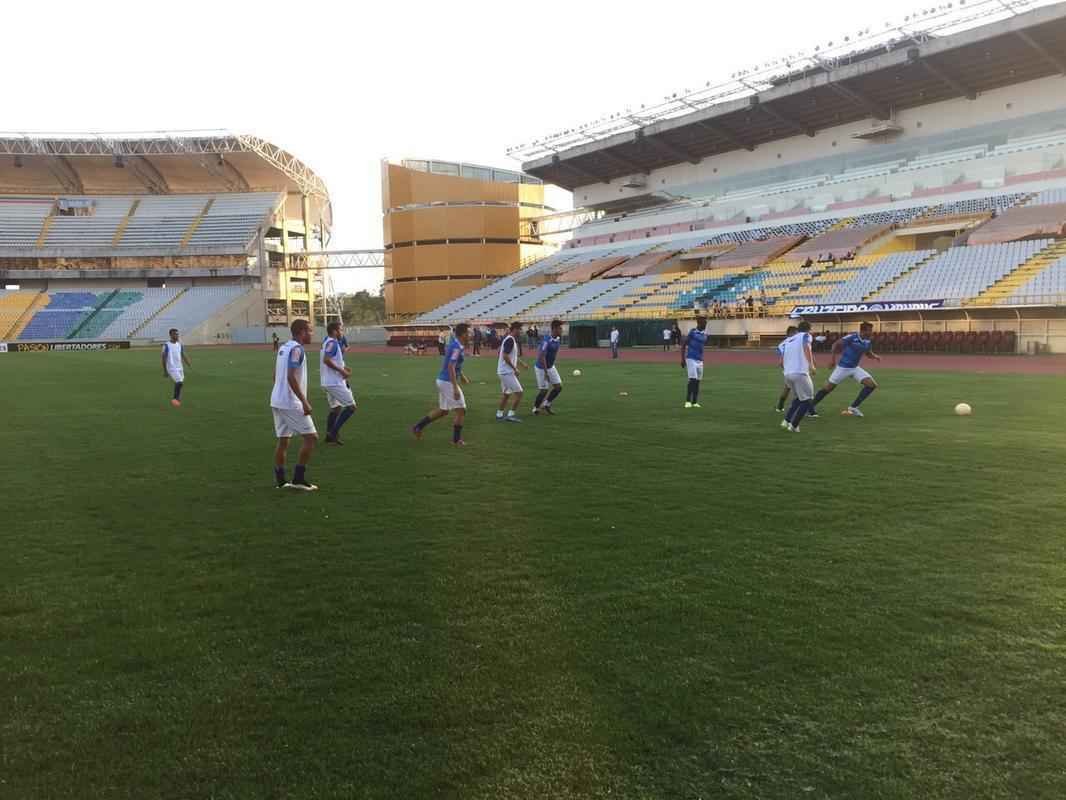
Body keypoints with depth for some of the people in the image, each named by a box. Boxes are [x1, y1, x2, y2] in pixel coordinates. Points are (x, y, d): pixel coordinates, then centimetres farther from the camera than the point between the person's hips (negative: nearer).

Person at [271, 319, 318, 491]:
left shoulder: (283, 347, 14)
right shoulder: (297, 349, -14)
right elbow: (291, 377, -23)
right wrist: (304, 401, -23)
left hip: (277, 401, 9)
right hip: (291, 403, -9)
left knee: (283, 440, 14)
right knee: (311, 437, -3)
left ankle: (280, 480, 17)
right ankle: (299, 479, -2)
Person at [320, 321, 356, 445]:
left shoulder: (327, 342, 14)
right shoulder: (333, 343, -16)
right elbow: (326, 360, -29)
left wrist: (342, 369, 16)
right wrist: (341, 370, -22)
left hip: (327, 382, 10)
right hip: (334, 382, -10)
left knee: (335, 408, 20)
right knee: (351, 406, -5)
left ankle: (329, 436, 22)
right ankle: (333, 432, -7)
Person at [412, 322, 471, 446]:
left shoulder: (454, 344, 10)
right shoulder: (457, 347, -19)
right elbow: (450, 367, -27)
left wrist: (462, 376, 32)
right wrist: (455, 388, -29)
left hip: (442, 380, 10)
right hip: (448, 382, -10)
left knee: (443, 411, 20)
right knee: (461, 410, -1)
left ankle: (418, 426, 22)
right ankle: (456, 439, 8)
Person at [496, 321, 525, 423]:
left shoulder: (511, 340, 14)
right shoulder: (510, 340, -16)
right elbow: (505, 356, -24)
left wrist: (519, 363, 21)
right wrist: (515, 368, -19)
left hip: (504, 371, 10)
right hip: (507, 371, -10)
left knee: (506, 393, 16)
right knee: (518, 392, -8)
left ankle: (499, 415, 19)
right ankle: (511, 414, -7)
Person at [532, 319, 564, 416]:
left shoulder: (558, 338, -1)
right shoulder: (547, 341, -28)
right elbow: (541, 357, -29)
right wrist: (546, 372, -29)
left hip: (551, 367, 8)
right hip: (541, 368, -8)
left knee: (558, 387, 4)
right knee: (544, 390, -2)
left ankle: (546, 405, 21)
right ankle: (535, 408, 22)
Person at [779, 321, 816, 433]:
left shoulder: (788, 340, 24)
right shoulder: (805, 336, 8)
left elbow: (781, 362, 24)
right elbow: (806, 347, -15)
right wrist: (811, 364, -23)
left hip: (787, 374, 6)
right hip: (800, 373, -6)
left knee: (797, 398, 25)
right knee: (806, 400, 7)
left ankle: (786, 420, 13)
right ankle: (794, 425, 2)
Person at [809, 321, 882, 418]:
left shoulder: (868, 342, 0)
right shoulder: (852, 337, -20)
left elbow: (868, 353, 19)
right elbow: (836, 344, -13)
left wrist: (875, 356, -3)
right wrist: (833, 359, -14)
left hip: (855, 368, 6)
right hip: (843, 367, -6)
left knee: (872, 384, -5)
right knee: (829, 387, -3)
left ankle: (853, 407, 2)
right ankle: (810, 408, 11)